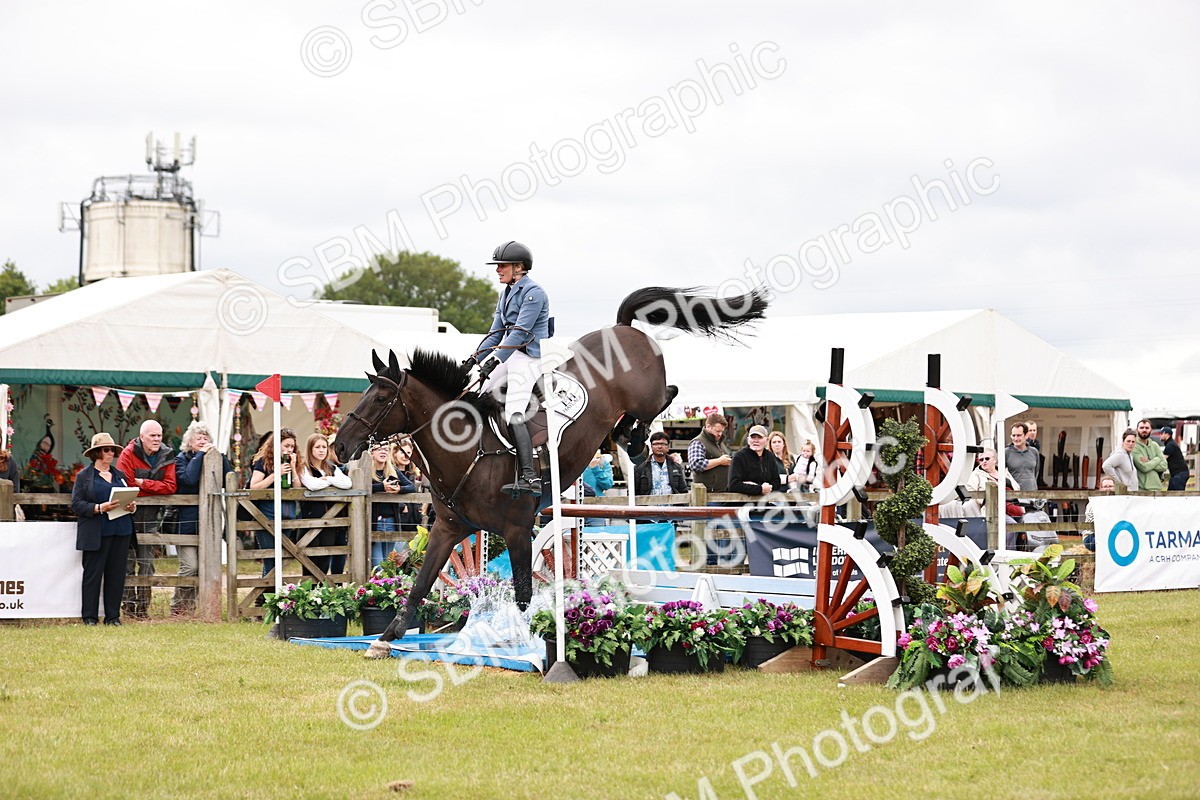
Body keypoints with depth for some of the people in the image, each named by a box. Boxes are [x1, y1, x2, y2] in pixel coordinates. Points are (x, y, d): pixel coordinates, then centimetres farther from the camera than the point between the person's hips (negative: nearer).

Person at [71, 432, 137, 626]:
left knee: (116, 574, 3)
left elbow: (129, 498, 25)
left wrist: (132, 506, 1)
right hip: (95, 534, -4)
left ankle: (113, 616, 8)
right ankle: (89, 617, 2)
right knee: (92, 574, -3)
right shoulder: (84, 476, 3)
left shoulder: (120, 475, 18)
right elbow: (76, 504, -5)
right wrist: (99, 508, -17)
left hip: (120, 531, 5)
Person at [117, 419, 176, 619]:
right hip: (130, 512, -4)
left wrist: (144, 484, -13)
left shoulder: (166, 457, 4)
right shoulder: (128, 455, -8)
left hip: (150, 515, 4)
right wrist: (155, 487, -9)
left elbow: (170, 487, -6)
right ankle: (129, 603, 2)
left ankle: (144, 605, 12)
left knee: (147, 561, 7)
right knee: (128, 560, -2)